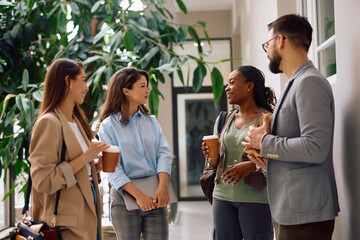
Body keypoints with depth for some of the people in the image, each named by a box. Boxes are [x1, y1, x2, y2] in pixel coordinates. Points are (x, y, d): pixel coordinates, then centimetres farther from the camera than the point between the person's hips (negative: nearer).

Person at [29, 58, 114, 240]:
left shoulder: (76, 121, 13)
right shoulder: (49, 123, -14)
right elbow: (43, 180, -21)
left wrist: (98, 165, 2)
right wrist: (85, 158, -19)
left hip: (87, 209, 9)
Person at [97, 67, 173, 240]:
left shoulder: (151, 121, 12)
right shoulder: (108, 125, -1)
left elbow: (164, 153, 2)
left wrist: (163, 186, -14)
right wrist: (138, 195, -19)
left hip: (155, 195, 3)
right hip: (125, 196, -3)